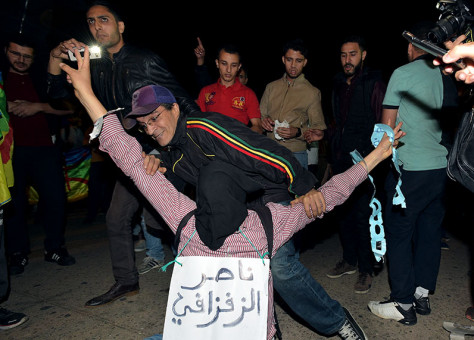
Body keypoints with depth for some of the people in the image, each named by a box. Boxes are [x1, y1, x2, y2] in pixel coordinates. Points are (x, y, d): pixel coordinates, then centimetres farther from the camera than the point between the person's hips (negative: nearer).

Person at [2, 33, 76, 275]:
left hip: (44, 148, 1)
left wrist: (39, 106, -9)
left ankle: (54, 248, 14)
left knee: (55, 198, -2)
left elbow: (68, 108, 5)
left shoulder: (44, 79, 12)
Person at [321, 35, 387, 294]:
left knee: (362, 215, -3)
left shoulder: (374, 83, -5)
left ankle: (366, 270, 12)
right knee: (344, 212, 13)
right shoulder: (339, 84, 15)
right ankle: (349, 260, 29)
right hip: (341, 160, 7)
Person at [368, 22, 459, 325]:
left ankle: (403, 304, 6)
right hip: (442, 167, 7)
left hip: (410, 167, -6)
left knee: (399, 233, 1)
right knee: (430, 231, 13)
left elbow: (388, 125, -2)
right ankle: (423, 294, 22)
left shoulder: (402, 74, -6)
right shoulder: (448, 78, 10)